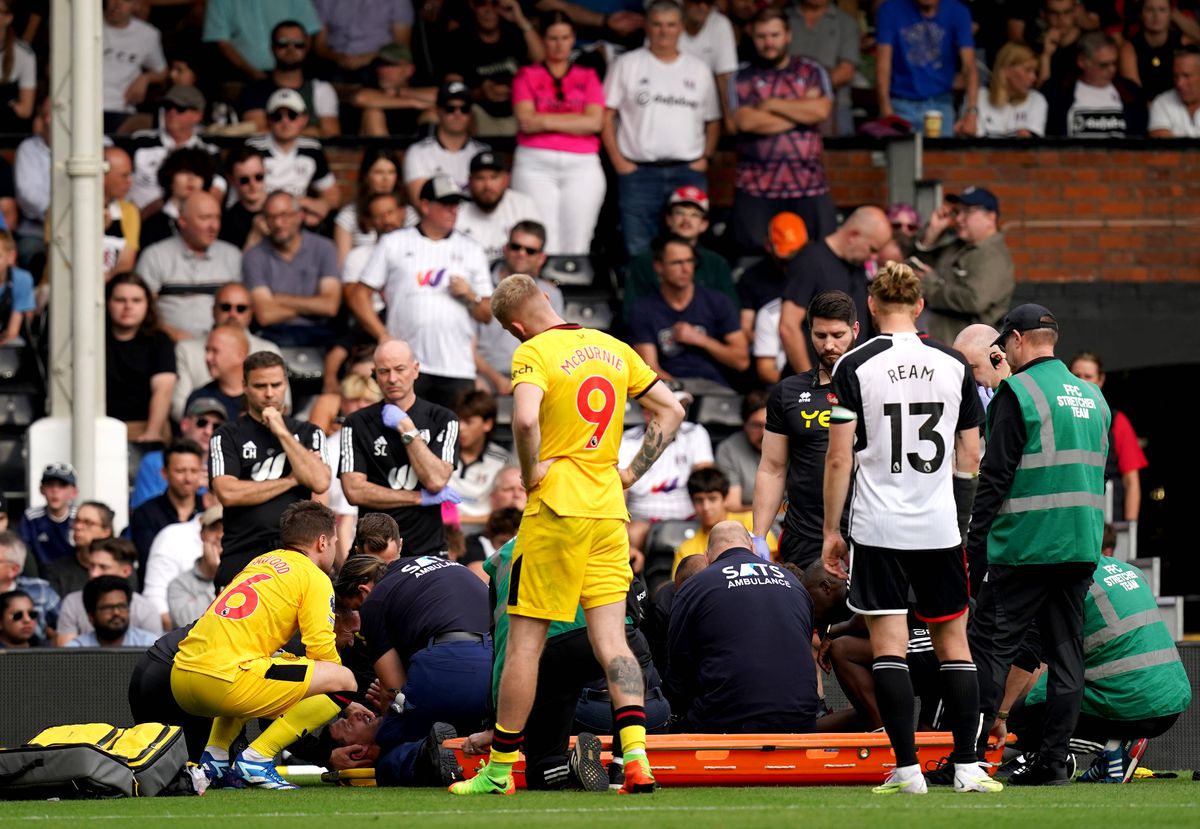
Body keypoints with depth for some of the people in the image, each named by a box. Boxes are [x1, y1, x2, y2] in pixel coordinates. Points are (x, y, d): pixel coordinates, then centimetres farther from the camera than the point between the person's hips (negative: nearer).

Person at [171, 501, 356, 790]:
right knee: (344, 679, -2)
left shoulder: (259, 562, 27)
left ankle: (214, 756, 18)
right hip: (222, 683, -8)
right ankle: (257, 758, -8)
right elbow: (322, 652, -1)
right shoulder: (314, 578, 5)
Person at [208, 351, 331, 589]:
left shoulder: (308, 433, 15)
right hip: (242, 555, -1)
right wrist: (292, 480, -3)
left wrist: (282, 433, -3)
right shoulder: (228, 436, 8)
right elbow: (227, 493, -8)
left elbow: (320, 482, -3)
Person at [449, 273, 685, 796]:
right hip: (609, 512, 6)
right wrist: (632, 473, 14)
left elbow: (526, 419, -27)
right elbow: (671, 411, 16)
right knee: (611, 640, 3)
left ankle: (500, 767, 8)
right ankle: (636, 757, -13)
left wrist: (530, 472, -12)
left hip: (558, 508, -6)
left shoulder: (534, 353, -9)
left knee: (525, 639, 2)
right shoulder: (612, 348, 12)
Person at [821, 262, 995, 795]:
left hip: (878, 528, -3)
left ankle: (907, 767, -7)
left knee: (889, 645, -1)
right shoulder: (952, 366, 5)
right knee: (953, 643, 9)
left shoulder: (855, 366, -5)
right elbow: (970, 459, 9)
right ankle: (967, 765, 5)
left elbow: (839, 458, -6)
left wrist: (831, 531, 2)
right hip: (941, 529, 3)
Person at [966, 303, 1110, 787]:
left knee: (990, 646, -3)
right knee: (1066, 651, 7)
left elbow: (996, 476, -12)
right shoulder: (1092, 397, 14)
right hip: (1083, 547, 7)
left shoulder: (1017, 393, -8)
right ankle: (1053, 760, 5)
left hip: (1027, 545, -7)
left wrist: (974, 543, -8)